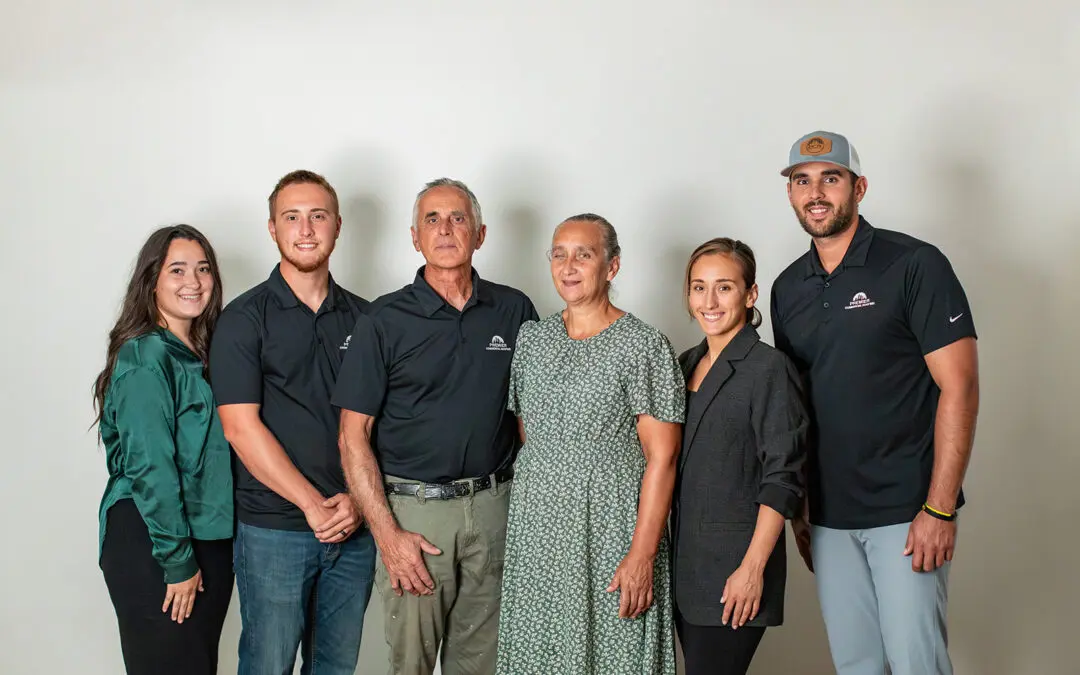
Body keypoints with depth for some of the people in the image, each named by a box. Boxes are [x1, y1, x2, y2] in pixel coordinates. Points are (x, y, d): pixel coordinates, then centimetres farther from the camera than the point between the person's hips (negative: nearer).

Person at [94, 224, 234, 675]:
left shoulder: (201, 354, 9)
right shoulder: (145, 358, -15)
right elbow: (149, 466, -19)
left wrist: (199, 557, 8)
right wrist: (178, 561, -16)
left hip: (209, 537, 8)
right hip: (150, 544, -8)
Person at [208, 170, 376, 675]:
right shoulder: (244, 319, -4)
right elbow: (241, 428, -11)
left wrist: (357, 498, -8)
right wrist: (314, 505, -13)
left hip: (354, 526, 4)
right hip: (273, 529, -4)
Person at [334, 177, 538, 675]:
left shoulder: (514, 310, 4)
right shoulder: (385, 320, -4)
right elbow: (354, 435, -5)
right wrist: (387, 533, -12)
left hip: (495, 505, 3)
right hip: (414, 508, -2)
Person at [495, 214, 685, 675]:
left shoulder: (645, 346, -8)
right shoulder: (531, 339, 9)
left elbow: (661, 458, -11)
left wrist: (642, 555, -16)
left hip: (612, 535, -5)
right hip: (535, 535, 5)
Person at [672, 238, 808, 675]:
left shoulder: (769, 368, -10)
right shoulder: (686, 364, 11)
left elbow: (782, 480, -13)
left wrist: (753, 568, -18)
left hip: (735, 570, -6)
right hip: (684, 563, 7)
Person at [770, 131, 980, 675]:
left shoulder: (914, 265, -8)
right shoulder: (788, 287, 9)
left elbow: (959, 388, -11)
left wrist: (939, 509, -16)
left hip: (906, 510, -5)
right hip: (828, 514, 5)